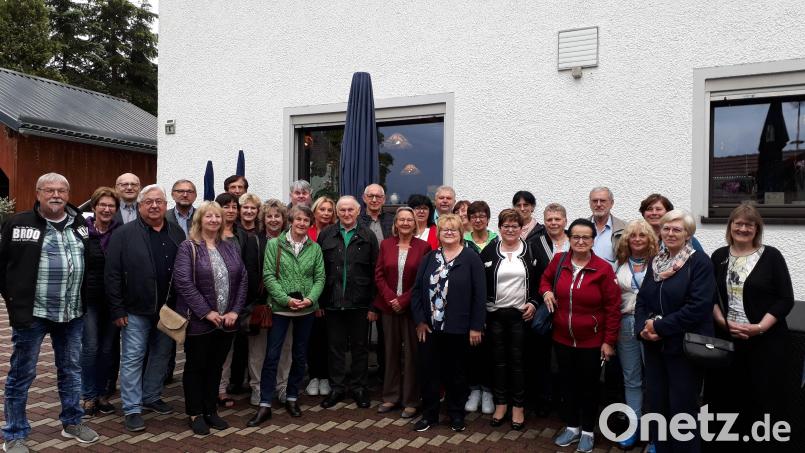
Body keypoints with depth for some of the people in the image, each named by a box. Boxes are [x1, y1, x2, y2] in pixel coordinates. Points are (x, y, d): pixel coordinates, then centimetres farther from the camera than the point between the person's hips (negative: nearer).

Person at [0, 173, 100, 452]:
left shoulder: (81, 225, 7)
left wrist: (84, 299, 10)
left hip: (72, 314, 4)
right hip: (32, 312, -4)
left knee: (71, 369, 15)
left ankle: (72, 423, 31)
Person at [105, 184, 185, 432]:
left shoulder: (177, 233, 6)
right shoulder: (124, 234, -5)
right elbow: (112, 274, -8)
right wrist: (117, 310, -11)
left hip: (169, 309, 4)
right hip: (136, 310, -4)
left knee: (162, 355, 15)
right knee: (132, 358, 3)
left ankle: (152, 397, 32)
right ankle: (132, 408, 13)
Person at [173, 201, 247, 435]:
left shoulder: (231, 248, 10)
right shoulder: (188, 248, -6)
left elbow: (242, 280, 7)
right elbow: (183, 282, -15)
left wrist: (235, 311, -4)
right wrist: (206, 312, -17)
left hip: (227, 321, 5)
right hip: (198, 320, -4)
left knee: (215, 367, 14)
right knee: (195, 367, 7)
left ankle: (211, 410, 26)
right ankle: (195, 414, 20)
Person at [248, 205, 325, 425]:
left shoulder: (315, 248, 4)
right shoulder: (274, 244, -4)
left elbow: (320, 278, 2)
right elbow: (268, 276, -8)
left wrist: (310, 298, -14)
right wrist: (286, 299, -17)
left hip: (306, 309, 3)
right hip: (280, 308, -3)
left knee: (300, 355, 12)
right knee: (272, 356, 0)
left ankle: (292, 398, 28)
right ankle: (265, 405, 9)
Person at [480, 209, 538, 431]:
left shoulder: (530, 251, 2)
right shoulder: (489, 251, 1)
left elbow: (539, 281, 6)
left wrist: (533, 303, -8)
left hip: (520, 314, -1)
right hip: (494, 314, 1)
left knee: (517, 360, 4)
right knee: (498, 360, 9)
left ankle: (518, 407, 15)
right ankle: (500, 403, 21)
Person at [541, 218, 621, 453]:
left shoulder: (603, 268, -15)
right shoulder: (558, 261, -4)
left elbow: (613, 308, -10)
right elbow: (545, 278, 19)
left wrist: (609, 341, -10)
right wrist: (546, 291, -4)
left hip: (592, 341, -3)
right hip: (562, 339, 4)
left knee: (589, 386, 12)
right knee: (568, 383, 17)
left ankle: (587, 431, 31)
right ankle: (571, 427, 35)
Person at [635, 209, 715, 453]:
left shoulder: (700, 263, -9)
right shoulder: (656, 262, 10)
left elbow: (698, 307, -19)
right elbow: (642, 299, 9)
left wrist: (660, 326, -18)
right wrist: (643, 327, -9)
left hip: (684, 347, -6)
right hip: (654, 345, 6)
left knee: (682, 407, 4)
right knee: (656, 404, 13)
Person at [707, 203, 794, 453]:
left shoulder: (771, 256, -2)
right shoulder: (719, 256, 7)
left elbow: (786, 299, -4)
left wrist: (760, 327, -14)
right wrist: (723, 322, -8)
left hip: (766, 340, -2)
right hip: (727, 338, 3)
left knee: (765, 399, 1)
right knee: (730, 397, 6)